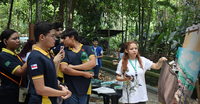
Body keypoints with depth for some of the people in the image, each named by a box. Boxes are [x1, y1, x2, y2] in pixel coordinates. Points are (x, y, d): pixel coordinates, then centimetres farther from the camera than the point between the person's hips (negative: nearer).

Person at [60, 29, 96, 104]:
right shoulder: (65, 51, 3)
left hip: (84, 89, 1)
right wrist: (84, 73, -11)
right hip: (70, 89, -1)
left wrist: (74, 67, -12)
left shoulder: (87, 48, 4)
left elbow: (93, 63, -12)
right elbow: (64, 69, -10)